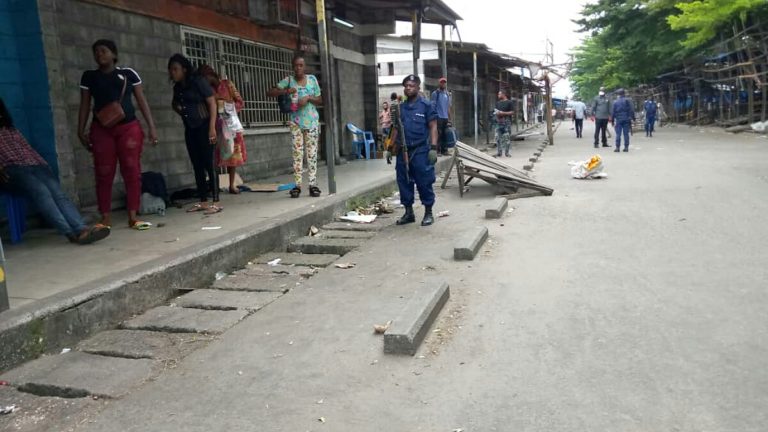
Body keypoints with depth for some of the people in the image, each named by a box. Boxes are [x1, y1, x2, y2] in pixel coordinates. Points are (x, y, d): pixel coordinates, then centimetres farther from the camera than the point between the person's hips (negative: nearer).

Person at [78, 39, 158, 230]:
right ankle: (106, 218, 4)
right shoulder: (89, 76, 11)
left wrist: (152, 127, -1)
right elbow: (85, 105, 12)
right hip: (101, 130, 1)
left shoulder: (128, 73, 7)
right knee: (104, 174, 0)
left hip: (129, 128, -1)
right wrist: (81, 131, 4)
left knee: (132, 172, -3)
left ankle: (133, 217, 1)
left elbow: (142, 101, 6)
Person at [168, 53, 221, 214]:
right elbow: (176, 104, 29)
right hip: (190, 129, 7)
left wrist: (212, 127, -20)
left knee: (208, 164, -9)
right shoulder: (177, 87, 12)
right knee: (197, 166, 6)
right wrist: (176, 107, 3)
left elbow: (212, 103, -12)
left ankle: (216, 202, -7)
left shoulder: (198, 81, -8)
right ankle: (203, 201, 11)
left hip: (204, 127, -7)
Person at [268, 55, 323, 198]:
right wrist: (285, 91, -20)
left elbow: (320, 100, 7)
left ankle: (313, 184, 2)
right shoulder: (289, 80, 1)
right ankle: (297, 185, 0)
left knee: (312, 153, -1)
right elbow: (270, 93, -4)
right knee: (297, 153, -2)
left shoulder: (312, 79, 4)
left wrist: (308, 97, -12)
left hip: (312, 121, 1)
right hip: (296, 121, -1)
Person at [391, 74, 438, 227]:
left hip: (421, 151, -5)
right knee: (404, 182, 8)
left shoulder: (426, 105, -2)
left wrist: (433, 148, -13)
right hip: (403, 151, 5)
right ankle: (409, 212, 19)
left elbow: (433, 127, -5)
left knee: (424, 183, 0)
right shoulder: (400, 107, 12)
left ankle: (428, 213, 11)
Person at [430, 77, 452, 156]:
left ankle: (444, 150, 11)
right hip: (438, 117, -5)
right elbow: (432, 106, -5)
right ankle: (437, 150, -4)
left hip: (446, 117, 6)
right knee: (438, 134, -8)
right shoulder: (435, 93, -1)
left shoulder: (448, 94, 16)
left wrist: (449, 118, 15)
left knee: (445, 135, 6)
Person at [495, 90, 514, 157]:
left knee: (507, 138, -3)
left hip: (507, 123, -5)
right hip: (499, 122, 5)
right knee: (498, 138, 1)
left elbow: (512, 112, -6)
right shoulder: (498, 103, 17)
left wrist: (503, 113, -14)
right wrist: (496, 113, 1)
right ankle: (498, 153, 7)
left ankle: (507, 153, 4)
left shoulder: (509, 102, -1)